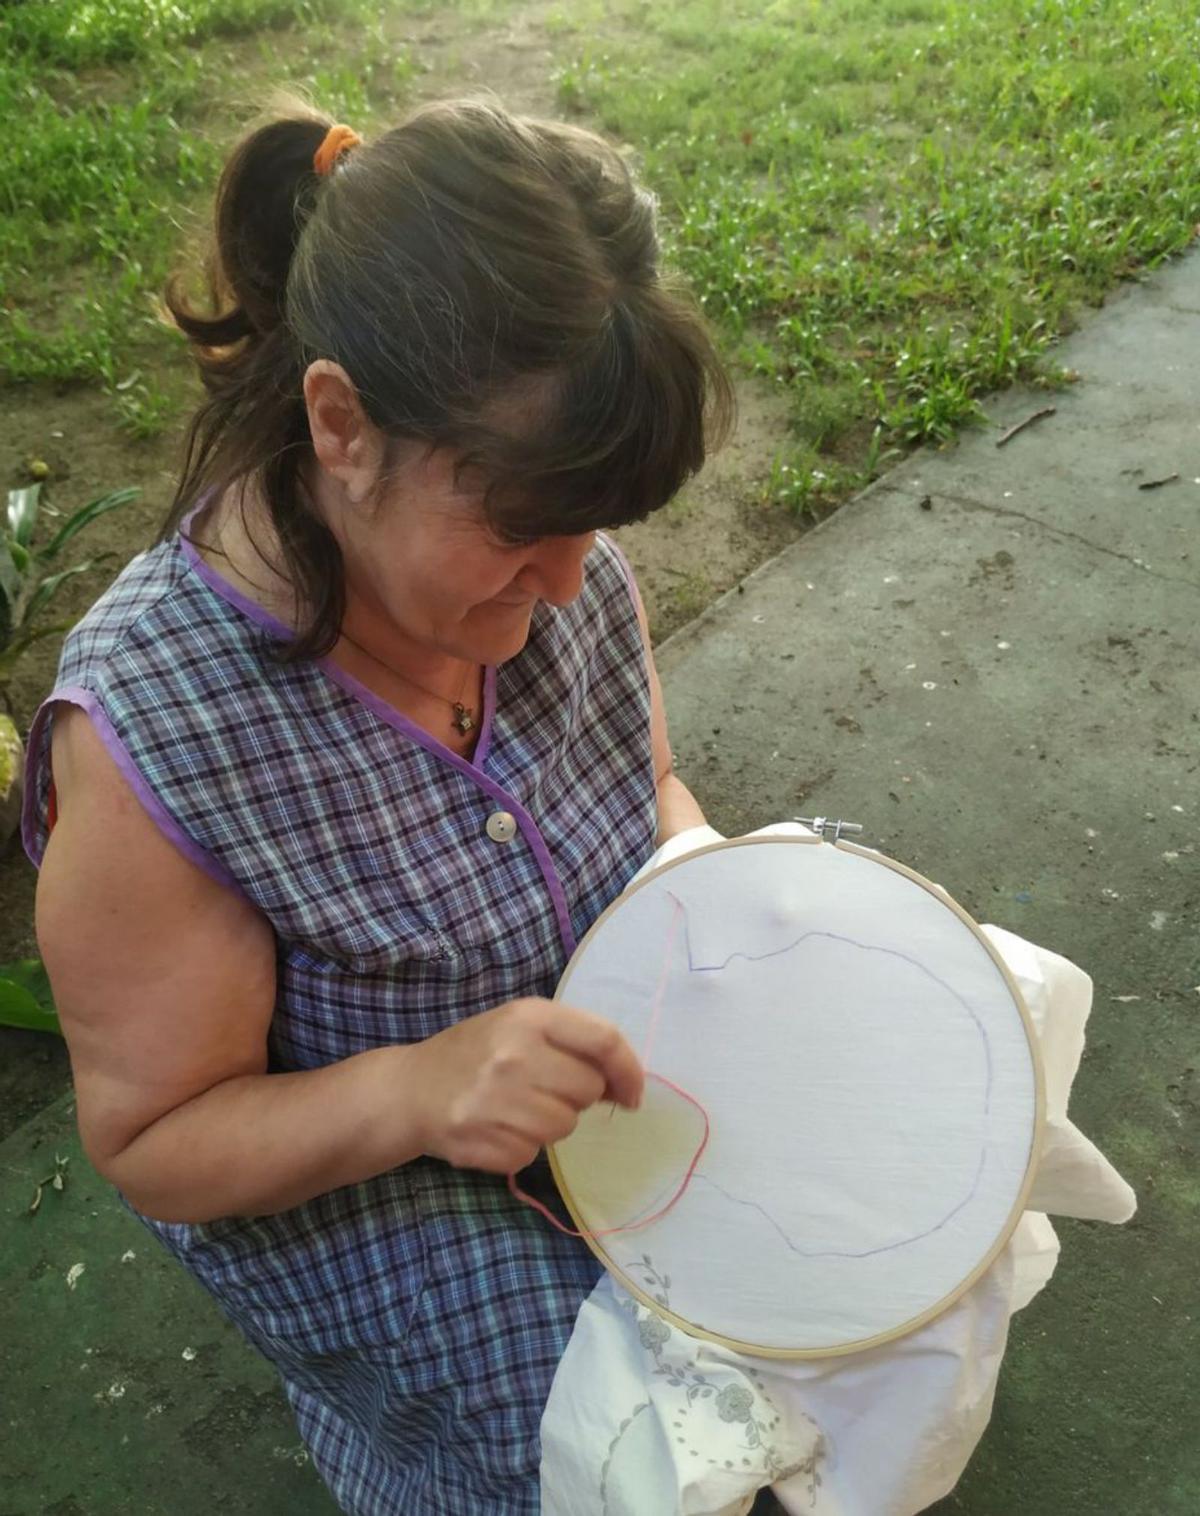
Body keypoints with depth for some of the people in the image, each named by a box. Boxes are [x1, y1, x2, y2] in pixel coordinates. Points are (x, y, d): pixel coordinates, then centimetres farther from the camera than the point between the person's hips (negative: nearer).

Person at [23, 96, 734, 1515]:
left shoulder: (542, 546, -17)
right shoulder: (150, 727, -31)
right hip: (331, 1183, -4)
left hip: (607, 1066, 5)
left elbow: (649, 788, 2)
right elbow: (153, 1146, -18)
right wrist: (413, 1092, -36)